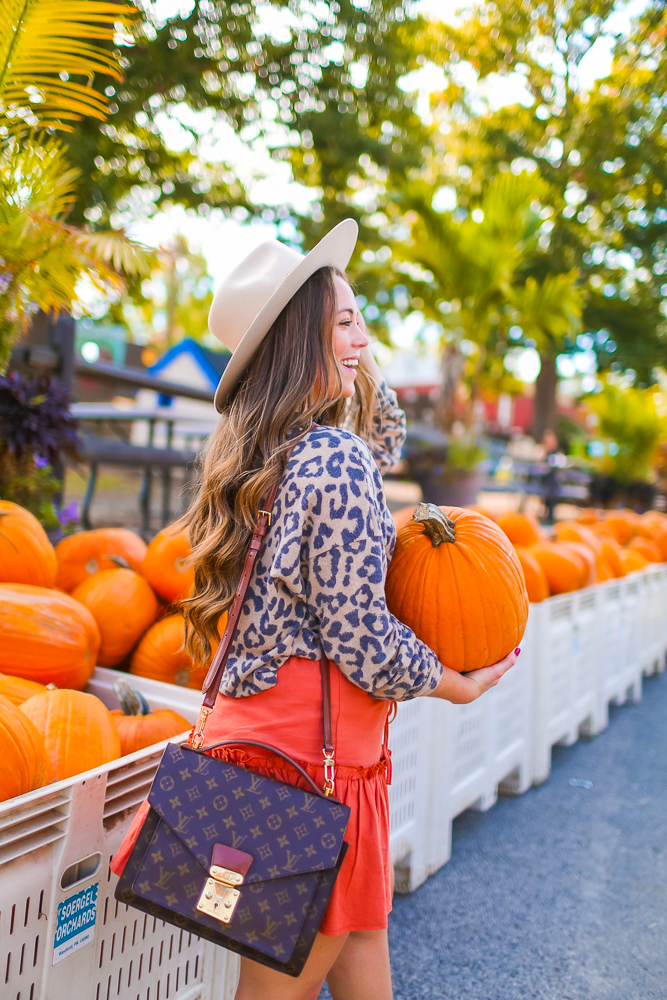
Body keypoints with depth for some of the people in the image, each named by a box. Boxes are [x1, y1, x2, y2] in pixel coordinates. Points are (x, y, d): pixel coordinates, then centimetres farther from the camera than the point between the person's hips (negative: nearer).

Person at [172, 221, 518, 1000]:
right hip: (310, 746, -9)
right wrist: (455, 684, -2)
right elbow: (358, 633, -18)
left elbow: (385, 433, 27)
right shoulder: (337, 459, -20)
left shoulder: (270, 452, 7)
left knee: (360, 931, 25)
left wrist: (354, 360, 13)